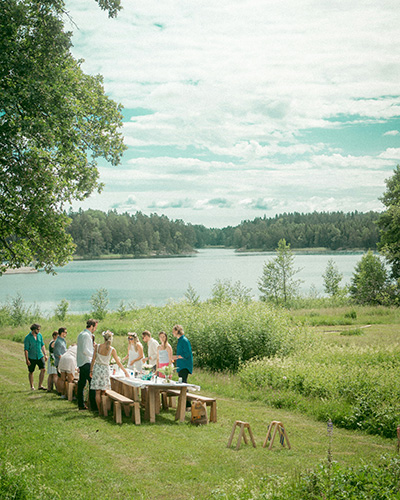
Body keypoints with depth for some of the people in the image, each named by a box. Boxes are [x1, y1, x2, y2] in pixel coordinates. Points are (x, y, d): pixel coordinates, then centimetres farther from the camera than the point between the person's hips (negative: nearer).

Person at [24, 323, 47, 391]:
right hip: (31, 357, -4)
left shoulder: (39, 335, 3)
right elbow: (26, 350, -12)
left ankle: (40, 385, -3)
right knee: (31, 372, 8)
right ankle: (32, 386, 23)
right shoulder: (28, 338, -14)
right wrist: (27, 360, -16)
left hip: (40, 356, 4)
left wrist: (45, 355, 11)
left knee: (43, 369, -9)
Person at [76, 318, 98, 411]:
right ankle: (93, 405, -10)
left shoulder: (81, 334, 17)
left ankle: (81, 404, 14)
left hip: (81, 362, 10)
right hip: (86, 362, -10)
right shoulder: (86, 335, -14)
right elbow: (85, 350, -22)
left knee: (81, 383, 11)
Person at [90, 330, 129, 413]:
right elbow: (118, 362, 0)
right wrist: (125, 372, 9)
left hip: (97, 368, 1)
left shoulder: (98, 346, -5)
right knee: (103, 392, 6)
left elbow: (93, 360, -1)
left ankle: (99, 410, 6)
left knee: (98, 392, 4)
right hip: (105, 369, -1)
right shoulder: (112, 349, -7)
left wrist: (91, 370, 11)